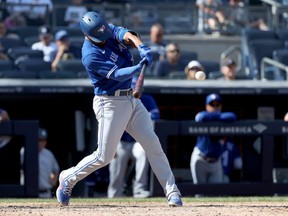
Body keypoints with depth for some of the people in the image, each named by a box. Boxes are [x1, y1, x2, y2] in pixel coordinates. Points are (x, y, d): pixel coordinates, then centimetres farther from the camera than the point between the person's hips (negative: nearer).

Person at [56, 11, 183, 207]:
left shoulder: (109, 31, 0)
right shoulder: (90, 56, -20)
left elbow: (127, 35, -19)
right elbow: (117, 75, -27)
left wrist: (141, 47, -40)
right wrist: (141, 66, -43)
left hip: (131, 99, 7)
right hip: (110, 104, -7)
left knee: (153, 144, -1)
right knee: (104, 156, -3)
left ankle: (172, 192, 0)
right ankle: (68, 178, 20)